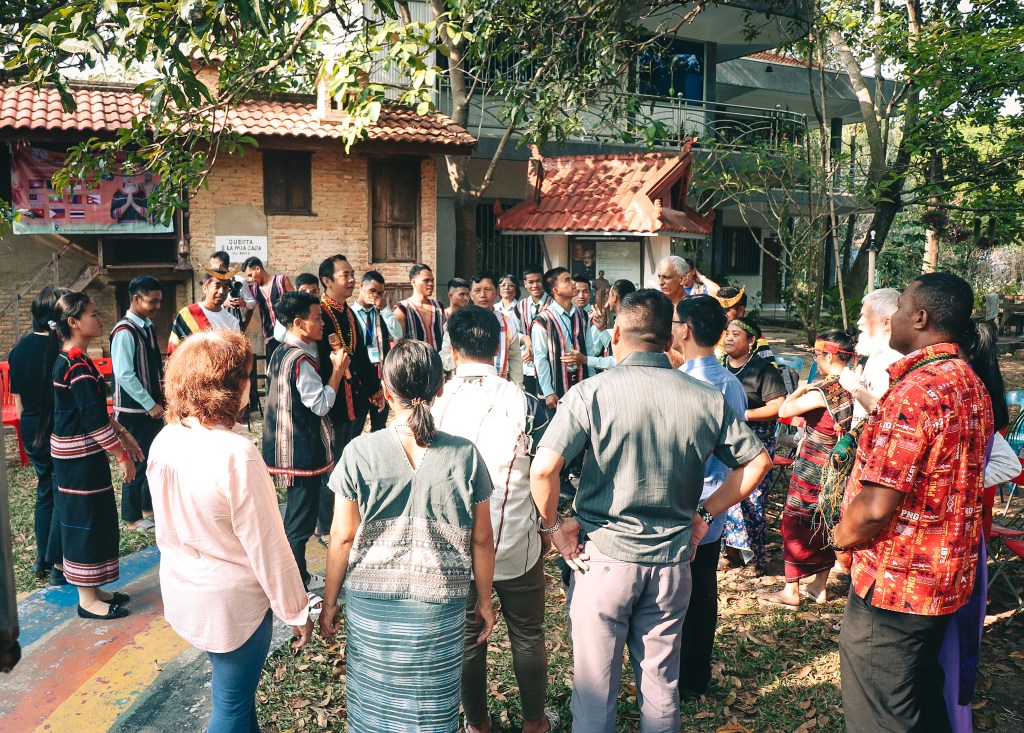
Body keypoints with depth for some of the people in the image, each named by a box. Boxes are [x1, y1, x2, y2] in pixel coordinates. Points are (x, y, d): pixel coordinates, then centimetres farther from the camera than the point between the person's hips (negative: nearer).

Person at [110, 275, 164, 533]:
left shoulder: (148, 326, 9)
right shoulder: (125, 332, -18)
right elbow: (124, 375, -21)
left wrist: (159, 399, 11)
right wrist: (150, 405, -18)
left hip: (152, 407, 8)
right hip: (134, 410, -8)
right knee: (138, 462, 1)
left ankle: (149, 506, 32)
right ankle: (132, 518, 15)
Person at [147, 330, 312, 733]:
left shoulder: (165, 440, -8)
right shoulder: (237, 455, -30)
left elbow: (168, 525, 5)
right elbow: (267, 545, -23)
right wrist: (296, 611, -11)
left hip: (181, 590, 7)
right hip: (232, 602, -7)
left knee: (237, 686, 29)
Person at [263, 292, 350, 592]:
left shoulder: (279, 353, 9)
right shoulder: (302, 359, -21)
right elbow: (321, 405, -21)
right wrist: (338, 370, -15)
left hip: (284, 447, 10)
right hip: (303, 451, -10)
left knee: (296, 511, 21)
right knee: (302, 518, 1)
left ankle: (296, 575, 33)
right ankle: (297, 582, 12)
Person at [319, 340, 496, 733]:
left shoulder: (359, 453, -13)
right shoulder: (465, 455, -11)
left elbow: (343, 537, -7)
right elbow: (481, 540, -4)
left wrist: (329, 602, 7)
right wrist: (485, 601, 10)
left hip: (371, 603, 0)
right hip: (441, 608, 0)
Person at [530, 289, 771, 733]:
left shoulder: (590, 393, -13)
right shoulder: (707, 399, -3)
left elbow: (543, 468, -23)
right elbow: (756, 462, 6)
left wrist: (554, 526, -7)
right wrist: (705, 513, 11)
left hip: (603, 557, -3)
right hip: (672, 561, 3)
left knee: (594, 689, 14)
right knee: (662, 686, 20)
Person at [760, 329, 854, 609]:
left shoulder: (823, 390, -23)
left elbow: (783, 411, -20)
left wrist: (799, 390, -3)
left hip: (813, 470, -7)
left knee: (795, 526, 4)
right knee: (825, 527, 17)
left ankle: (791, 592, 12)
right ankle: (819, 586, 28)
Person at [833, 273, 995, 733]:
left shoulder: (916, 390, -25)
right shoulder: (971, 386, 6)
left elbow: (875, 507, -28)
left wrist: (843, 535, -9)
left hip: (895, 588, -9)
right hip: (947, 579, 9)